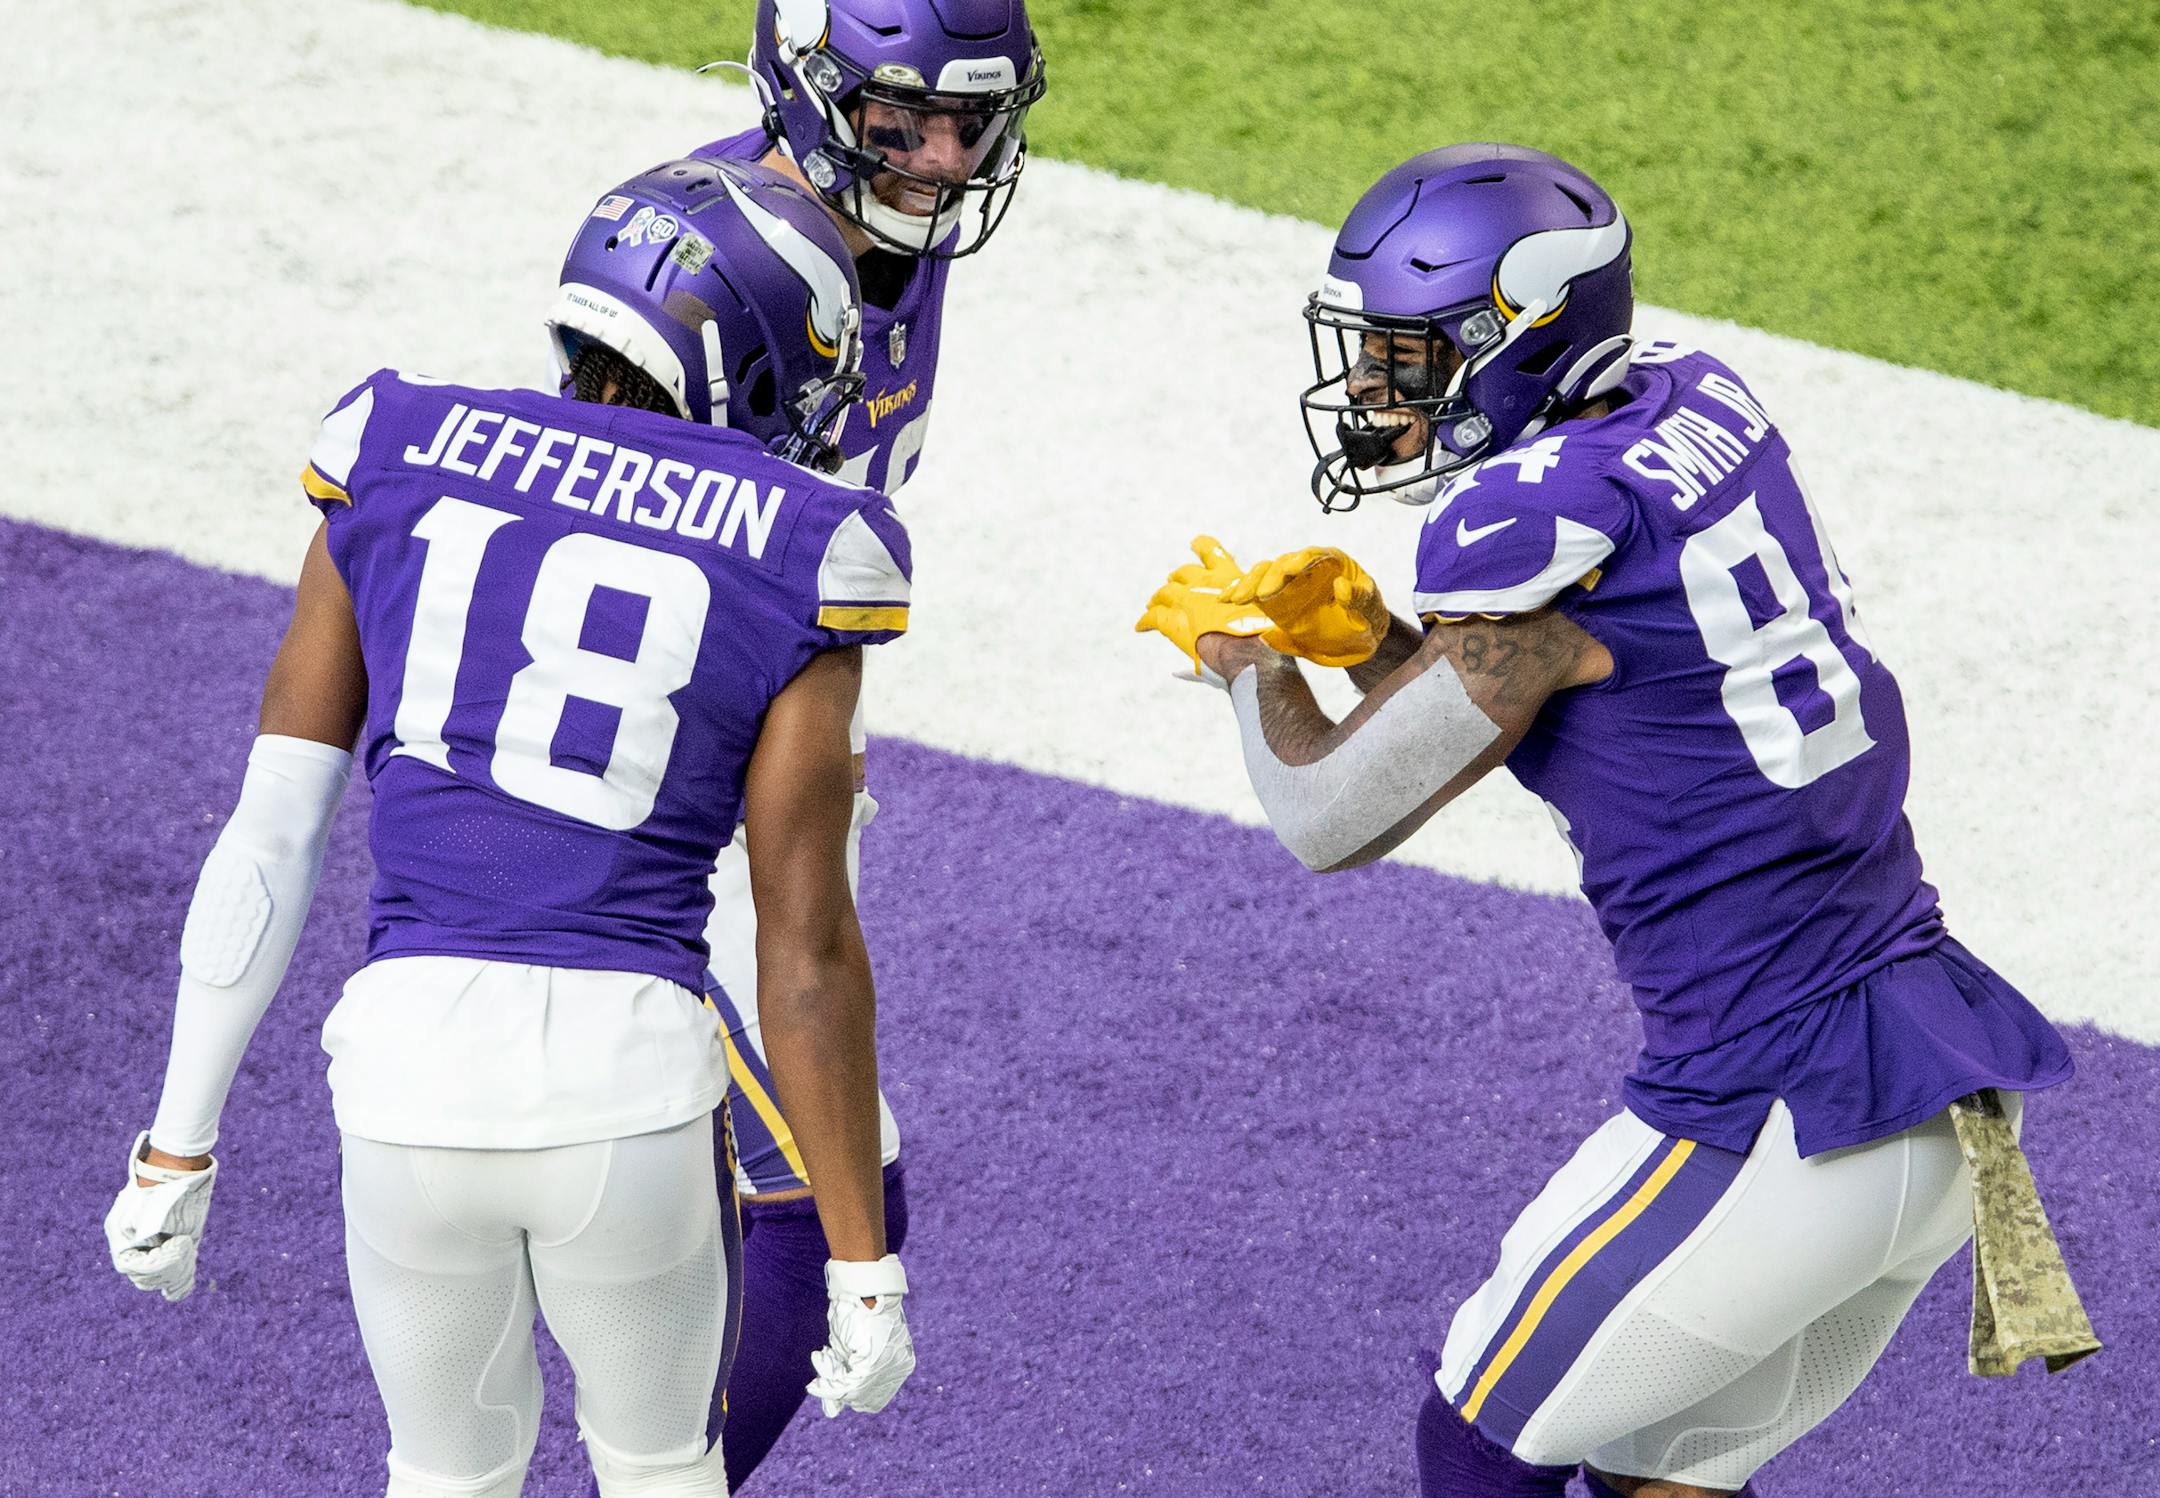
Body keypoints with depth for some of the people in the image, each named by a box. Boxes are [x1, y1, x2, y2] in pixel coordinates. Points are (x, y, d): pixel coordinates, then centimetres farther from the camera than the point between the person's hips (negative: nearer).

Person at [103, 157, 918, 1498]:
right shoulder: (791, 561, 1)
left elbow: (270, 838, 7)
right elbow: (807, 947, -1)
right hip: (631, 1082, -2)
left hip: (413, 1068, 2)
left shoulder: (401, 459, 8)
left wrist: (179, 1146, 13)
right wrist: (864, 1260, 7)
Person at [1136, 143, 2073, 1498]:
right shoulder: (1702, 412, 7)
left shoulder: (1539, 523, -17)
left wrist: (1252, 663, 11)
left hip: (1781, 1133, -8)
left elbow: (1334, 820, -6)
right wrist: (1368, 637, 5)